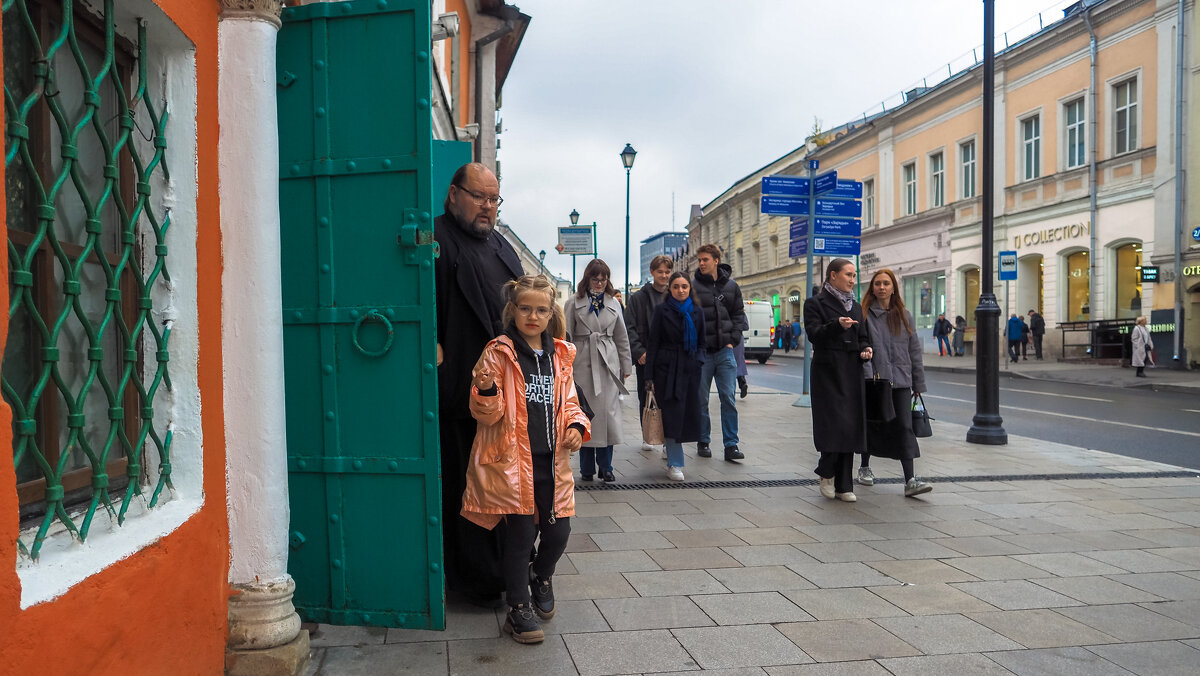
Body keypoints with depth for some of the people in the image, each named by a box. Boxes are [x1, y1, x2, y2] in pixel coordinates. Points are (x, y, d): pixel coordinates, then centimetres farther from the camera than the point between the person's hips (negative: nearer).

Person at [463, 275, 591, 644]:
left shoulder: (560, 355, 10)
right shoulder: (499, 353, -6)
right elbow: (488, 415, -8)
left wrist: (576, 425, 0)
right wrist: (485, 389, -29)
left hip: (552, 460, 5)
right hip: (513, 460, -5)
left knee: (558, 531, 7)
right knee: (521, 534, -1)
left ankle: (540, 577, 39)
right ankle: (519, 610, 17)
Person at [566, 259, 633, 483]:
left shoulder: (614, 303, 13)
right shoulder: (574, 303, 5)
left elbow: (622, 337, 15)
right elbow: (566, 336, 3)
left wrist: (626, 366, 13)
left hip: (608, 363, 2)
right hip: (582, 363, -2)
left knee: (608, 412, -2)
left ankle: (605, 466, 8)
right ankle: (587, 467, 10)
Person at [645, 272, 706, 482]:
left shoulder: (698, 312, 10)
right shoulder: (662, 311, 0)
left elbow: (702, 342, 16)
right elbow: (653, 343, -1)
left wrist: (700, 361, 1)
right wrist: (650, 376, -6)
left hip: (691, 369, 4)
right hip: (668, 368, -4)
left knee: (690, 414, 4)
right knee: (672, 415, -5)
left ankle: (673, 454, 25)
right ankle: (674, 465, 0)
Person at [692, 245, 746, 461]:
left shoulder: (731, 286, 7)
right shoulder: (692, 287, -3)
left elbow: (738, 314, 14)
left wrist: (733, 340, 3)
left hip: (725, 351, 2)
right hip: (701, 352, -2)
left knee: (728, 398, 0)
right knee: (701, 399, 6)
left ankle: (731, 445, 4)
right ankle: (703, 442, 18)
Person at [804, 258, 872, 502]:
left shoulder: (856, 307, 18)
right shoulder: (815, 303, 0)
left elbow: (863, 337, 22)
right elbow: (814, 334, -12)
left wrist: (866, 349, 0)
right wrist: (837, 325, -27)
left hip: (852, 373, 6)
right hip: (828, 372, -6)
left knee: (851, 427, 3)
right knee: (834, 424, -13)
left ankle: (843, 485, 10)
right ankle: (826, 473, 11)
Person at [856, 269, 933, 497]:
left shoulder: (904, 316, 11)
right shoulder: (864, 314, -1)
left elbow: (914, 350, 12)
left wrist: (918, 383, 10)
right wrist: (868, 377, -17)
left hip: (900, 380, 2)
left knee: (904, 427, -6)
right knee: (871, 425, 11)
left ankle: (910, 481, -11)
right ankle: (864, 467, 33)